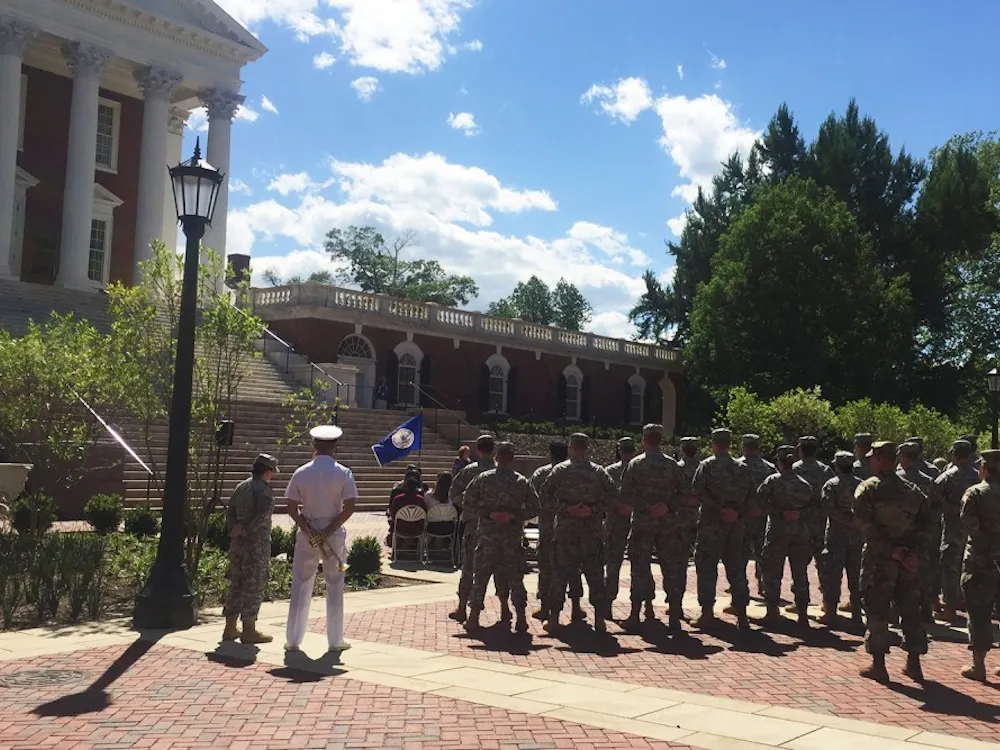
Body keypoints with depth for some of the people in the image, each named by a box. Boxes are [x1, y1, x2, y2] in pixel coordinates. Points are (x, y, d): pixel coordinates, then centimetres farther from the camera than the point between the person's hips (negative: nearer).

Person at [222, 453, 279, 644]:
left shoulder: (241, 487, 13)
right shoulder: (263, 488, -13)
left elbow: (230, 512, 15)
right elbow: (264, 514, -25)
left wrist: (236, 528, 1)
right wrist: (247, 530, -17)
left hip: (238, 543, 8)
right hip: (257, 543, -8)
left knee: (236, 584, 14)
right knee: (254, 587, -1)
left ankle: (230, 628, 19)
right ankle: (249, 631, 3)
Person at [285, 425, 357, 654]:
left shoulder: (301, 473, 0)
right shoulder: (343, 473, -6)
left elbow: (292, 508, -3)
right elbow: (349, 508, -12)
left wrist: (309, 531, -8)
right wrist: (328, 532, -10)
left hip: (306, 533, 1)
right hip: (334, 533, -1)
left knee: (301, 585, 8)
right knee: (335, 586, 7)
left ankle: (293, 639, 13)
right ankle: (335, 640, 11)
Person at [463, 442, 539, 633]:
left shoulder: (482, 479, -2)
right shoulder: (522, 482, 1)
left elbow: (467, 506, -6)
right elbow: (534, 508, -2)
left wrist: (488, 514, -6)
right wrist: (513, 516, -6)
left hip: (488, 536, -1)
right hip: (513, 537, 1)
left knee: (481, 576, 7)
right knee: (515, 578, 8)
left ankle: (473, 619, 7)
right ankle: (521, 619, 8)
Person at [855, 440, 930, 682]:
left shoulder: (867, 488, -7)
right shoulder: (912, 490, 9)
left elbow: (867, 526, -16)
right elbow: (924, 523, 2)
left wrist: (891, 551, -14)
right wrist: (913, 551, -6)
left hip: (878, 558, -5)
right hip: (908, 560, 5)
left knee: (877, 611, 2)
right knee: (910, 610, 12)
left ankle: (878, 664, 4)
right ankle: (914, 663, 17)